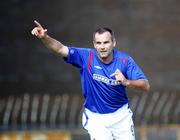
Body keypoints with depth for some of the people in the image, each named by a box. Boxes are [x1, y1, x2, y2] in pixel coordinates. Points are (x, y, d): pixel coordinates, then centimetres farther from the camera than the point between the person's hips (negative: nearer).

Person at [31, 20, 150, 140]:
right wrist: (44, 37, -46)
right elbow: (60, 48, -27)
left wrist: (127, 82, -35)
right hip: (96, 117, -2)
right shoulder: (86, 57, -15)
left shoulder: (125, 60, -13)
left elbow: (146, 86, -16)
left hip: (121, 115, 2)